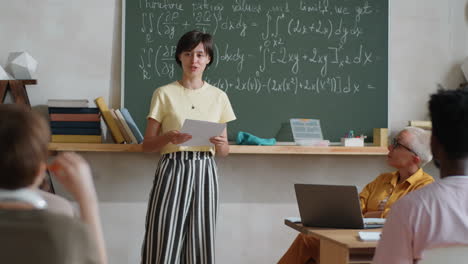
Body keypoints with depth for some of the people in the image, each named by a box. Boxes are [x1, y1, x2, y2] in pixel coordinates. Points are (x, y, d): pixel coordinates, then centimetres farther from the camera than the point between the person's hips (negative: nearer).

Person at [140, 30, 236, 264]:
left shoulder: (218, 97, 10)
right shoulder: (165, 94, 2)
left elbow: (224, 152, 12)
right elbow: (147, 145, 2)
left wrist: (220, 144, -10)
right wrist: (169, 137, -17)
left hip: (204, 172, 2)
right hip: (173, 170, -2)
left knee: (200, 241, 0)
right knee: (164, 239, -8)